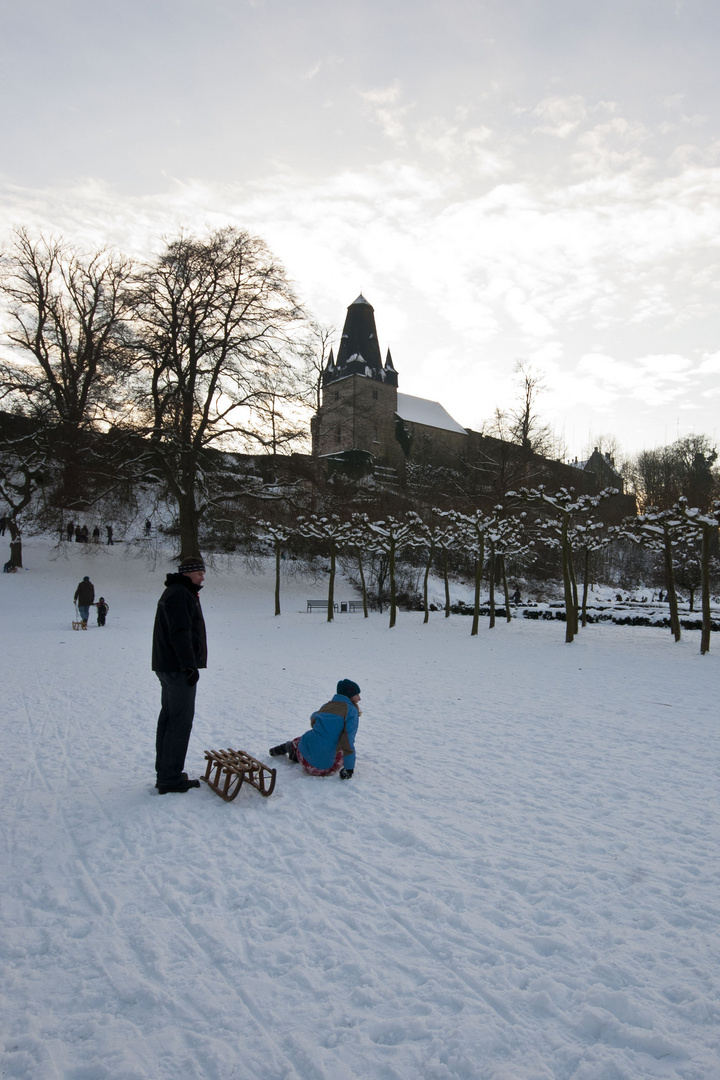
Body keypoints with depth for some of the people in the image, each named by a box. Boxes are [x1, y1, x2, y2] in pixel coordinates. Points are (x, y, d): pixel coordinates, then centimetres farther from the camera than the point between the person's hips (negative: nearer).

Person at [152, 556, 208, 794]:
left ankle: (165, 773, 22)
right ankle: (170, 779, -4)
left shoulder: (179, 593, 20)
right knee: (180, 722, -8)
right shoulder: (180, 594, -14)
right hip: (179, 668, -11)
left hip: (168, 667, 11)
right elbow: (180, 633, -23)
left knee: (168, 718, 14)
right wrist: (190, 665, -23)